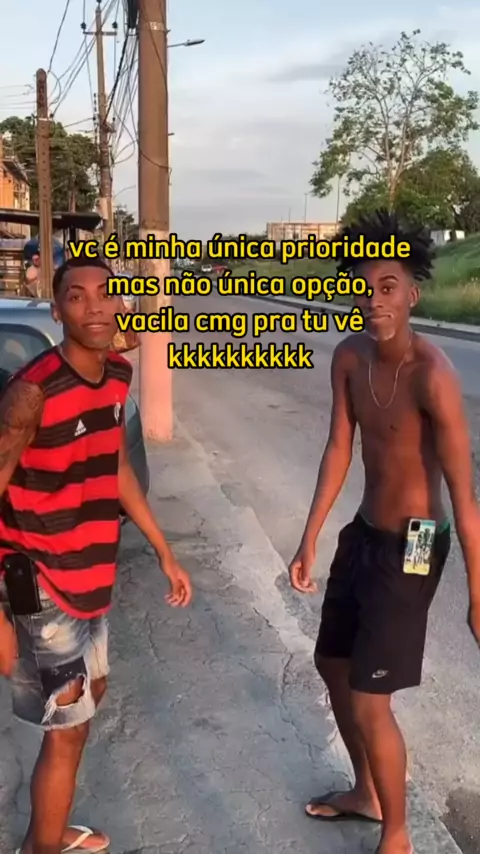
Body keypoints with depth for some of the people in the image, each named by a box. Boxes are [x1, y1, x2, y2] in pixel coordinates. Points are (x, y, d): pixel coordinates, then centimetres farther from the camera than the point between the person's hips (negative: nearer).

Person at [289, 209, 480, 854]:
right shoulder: (349, 357, -5)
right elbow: (339, 450, 3)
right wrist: (310, 539, 4)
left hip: (411, 550, -8)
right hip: (363, 534, 8)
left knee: (369, 702, -1)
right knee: (333, 665, 21)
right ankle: (367, 793, 46)